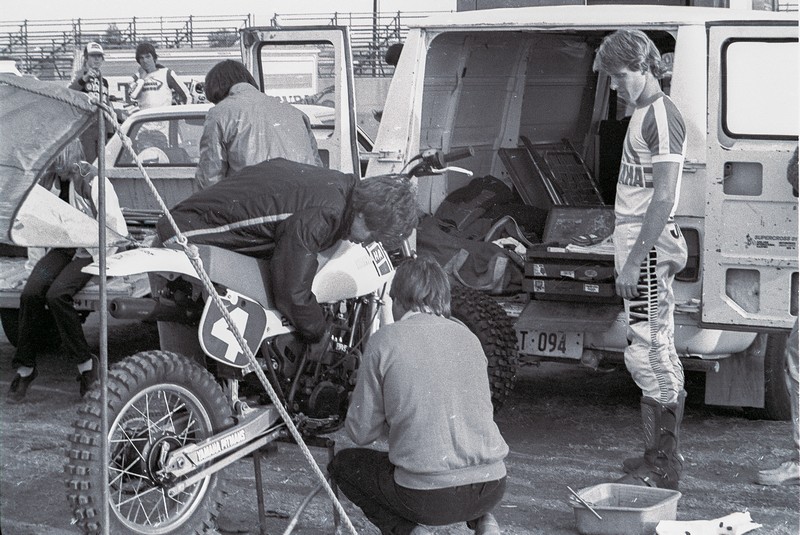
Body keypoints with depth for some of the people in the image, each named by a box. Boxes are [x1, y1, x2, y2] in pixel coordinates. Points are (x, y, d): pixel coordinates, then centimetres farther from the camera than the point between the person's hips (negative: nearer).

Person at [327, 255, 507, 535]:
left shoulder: (385, 340, -2)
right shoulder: (468, 336, 12)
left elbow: (361, 432, 2)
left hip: (427, 496, -4)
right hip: (492, 488, 5)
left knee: (343, 464, 23)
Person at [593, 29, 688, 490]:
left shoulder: (661, 117, -15)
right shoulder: (644, 113, 16)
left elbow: (664, 197, -21)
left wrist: (636, 259, -23)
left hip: (647, 248, -10)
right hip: (638, 241, 10)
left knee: (648, 352, -9)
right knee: (658, 351, 14)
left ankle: (662, 468, -4)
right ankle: (661, 457, 21)